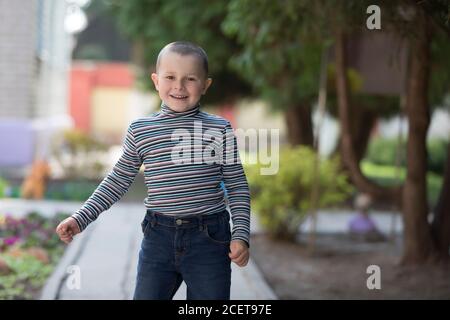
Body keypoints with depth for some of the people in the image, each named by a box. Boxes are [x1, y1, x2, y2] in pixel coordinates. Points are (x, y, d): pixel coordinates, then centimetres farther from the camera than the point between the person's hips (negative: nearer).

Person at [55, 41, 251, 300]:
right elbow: (118, 181, 12)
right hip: (158, 238, 2)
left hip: (209, 239, -1)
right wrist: (81, 218, 7)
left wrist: (241, 234, -6)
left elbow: (238, 186, 3)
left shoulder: (220, 129, -2)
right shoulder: (140, 131, 2)